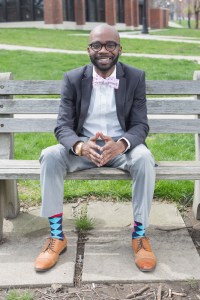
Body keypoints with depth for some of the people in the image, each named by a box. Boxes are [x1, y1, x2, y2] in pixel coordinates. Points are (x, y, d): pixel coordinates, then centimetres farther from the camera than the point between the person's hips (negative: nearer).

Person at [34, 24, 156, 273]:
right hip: (83, 147, 1)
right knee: (50, 156, -27)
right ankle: (57, 236, -16)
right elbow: (63, 125, -8)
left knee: (144, 157, -33)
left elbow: (141, 125, -7)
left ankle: (139, 235, -16)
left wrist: (120, 144, -31)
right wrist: (81, 146, -32)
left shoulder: (135, 77, -3)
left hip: (121, 147, 0)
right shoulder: (73, 79, -3)